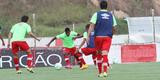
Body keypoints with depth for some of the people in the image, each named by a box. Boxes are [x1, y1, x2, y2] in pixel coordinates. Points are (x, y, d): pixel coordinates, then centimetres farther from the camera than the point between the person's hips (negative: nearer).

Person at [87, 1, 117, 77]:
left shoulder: (96, 14, 1)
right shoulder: (111, 15, 9)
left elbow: (92, 26, -8)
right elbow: (114, 28, 11)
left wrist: (88, 36, -12)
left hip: (98, 36, -1)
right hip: (108, 37, 1)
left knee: (99, 54, 12)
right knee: (105, 54, -7)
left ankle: (100, 72, 17)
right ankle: (105, 71, -23)